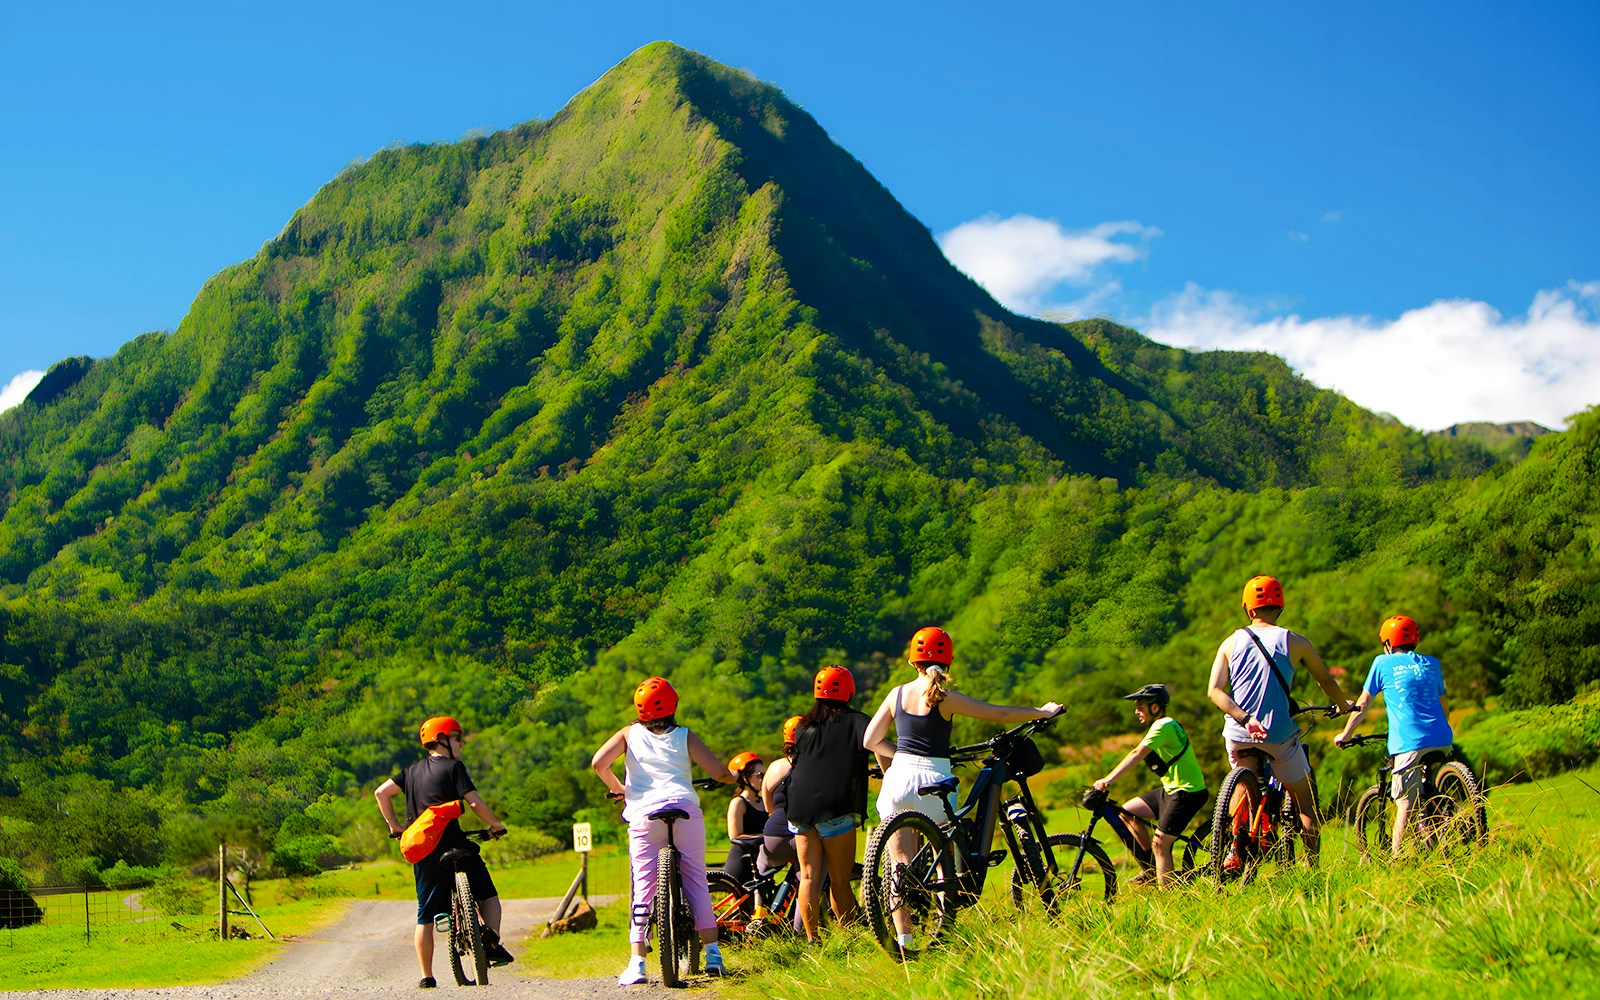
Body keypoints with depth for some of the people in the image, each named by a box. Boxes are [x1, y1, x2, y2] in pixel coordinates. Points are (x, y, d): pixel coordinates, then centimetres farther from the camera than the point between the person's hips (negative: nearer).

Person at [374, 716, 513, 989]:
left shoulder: (413, 771, 14)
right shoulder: (453, 767, -3)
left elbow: (381, 793, 12)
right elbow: (475, 803, -12)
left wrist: (394, 825, 20)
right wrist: (496, 825, 2)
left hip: (422, 852, 5)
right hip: (452, 843, -5)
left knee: (425, 917, 8)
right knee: (488, 895, 11)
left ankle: (427, 977, 5)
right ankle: (493, 942, -10)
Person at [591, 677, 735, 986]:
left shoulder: (629, 734, 10)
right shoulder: (685, 737, 7)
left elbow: (598, 762, -2)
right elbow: (719, 772, 2)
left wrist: (616, 788, 17)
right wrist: (733, 779, 26)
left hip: (643, 814, 0)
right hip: (685, 810, 0)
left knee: (644, 888, 2)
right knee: (696, 881, 8)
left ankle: (637, 963, -5)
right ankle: (713, 953, 2)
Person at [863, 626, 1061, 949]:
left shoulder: (897, 694, 5)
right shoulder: (945, 698, -7)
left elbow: (870, 740, 9)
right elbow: (1001, 714, -3)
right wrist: (1042, 712, 11)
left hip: (900, 778, 3)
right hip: (932, 783, -3)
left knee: (900, 862, 6)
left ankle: (903, 937, 0)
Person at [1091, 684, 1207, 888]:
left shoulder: (1164, 726, -18)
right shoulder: (1164, 725, 15)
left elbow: (1137, 754, -27)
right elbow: (1141, 756, 16)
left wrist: (1108, 780, -34)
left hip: (1187, 792, -10)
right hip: (1171, 789, 10)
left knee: (1160, 844, -11)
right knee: (1127, 811, 9)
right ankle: (1151, 870, 15)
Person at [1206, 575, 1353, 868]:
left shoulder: (1231, 643, 7)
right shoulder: (1296, 643, 1)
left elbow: (1214, 690, -6)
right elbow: (1326, 681, 11)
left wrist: (1245, 719, -14)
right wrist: (1343, 706, 30)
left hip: (1238, 733, 2)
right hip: (1278, 733, -2)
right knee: (1306, 805, 12)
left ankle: (1236, 844, 7)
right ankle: (1314, 870, 9)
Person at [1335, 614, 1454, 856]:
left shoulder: (1383, 663, 10)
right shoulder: (1431, 663, 21)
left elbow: (1363, 705, 15)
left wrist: (1345, 735, 28)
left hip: (1409, 743, -4)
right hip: (1442, 741, 4)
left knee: (1406, 805, -6)